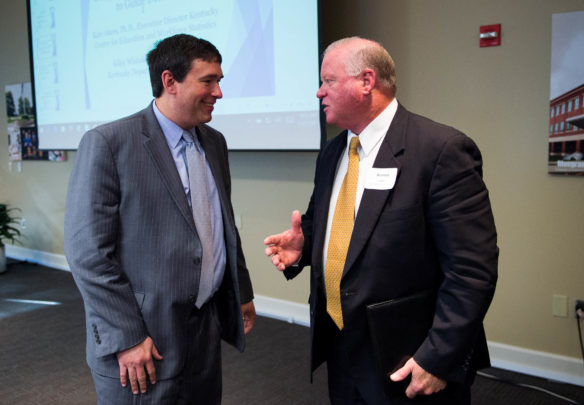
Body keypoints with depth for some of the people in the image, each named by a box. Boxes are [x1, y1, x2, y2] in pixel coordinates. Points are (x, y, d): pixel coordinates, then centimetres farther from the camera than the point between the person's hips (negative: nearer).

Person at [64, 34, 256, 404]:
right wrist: (126, 338, -15)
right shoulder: (107, 144, -14)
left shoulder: (214, 143, 7)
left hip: (207, 331, 7)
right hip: (143, 343, -6)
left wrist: (242, 292, 17)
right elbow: (89, 253, -15)